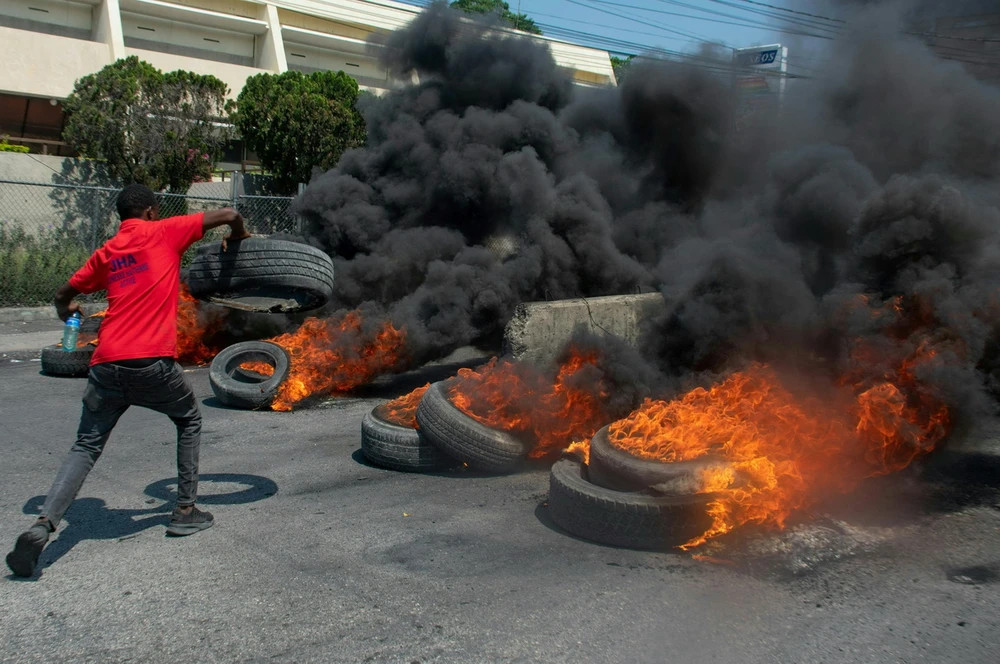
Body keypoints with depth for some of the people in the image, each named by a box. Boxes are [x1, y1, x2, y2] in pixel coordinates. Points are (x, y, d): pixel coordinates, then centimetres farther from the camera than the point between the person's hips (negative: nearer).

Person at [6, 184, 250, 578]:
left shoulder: (105, 253, 19)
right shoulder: (163, 232, 5)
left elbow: (64, 295, 31)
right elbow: (228, 215, 4)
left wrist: (66, 312, 53)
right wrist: (238, 236, 26)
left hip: (106, 364, 4)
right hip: (152, 362, -4)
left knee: (86, 446, 12)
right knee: (189, 420, 22)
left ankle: (43, 525, -7)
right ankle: (185, 511, 21)